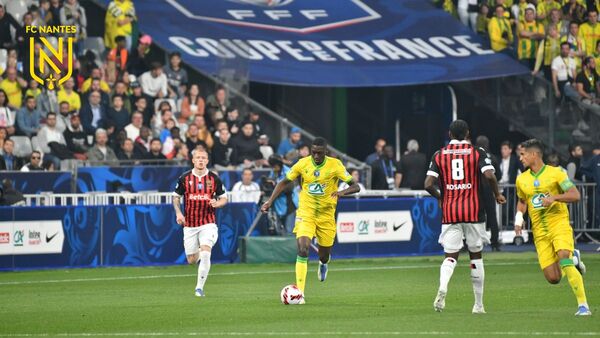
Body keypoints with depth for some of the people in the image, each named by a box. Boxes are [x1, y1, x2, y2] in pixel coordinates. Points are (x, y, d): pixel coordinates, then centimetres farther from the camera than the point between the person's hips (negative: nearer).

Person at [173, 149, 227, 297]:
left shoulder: (214, 179, 0)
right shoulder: (184, 178, 1)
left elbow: (224, 198, 8)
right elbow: (176, 197, 11)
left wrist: (217, 203, -14)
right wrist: (178, 213, -5)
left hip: (208, 223, -2)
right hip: (189, 224, 2)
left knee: (205, 253, -20)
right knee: (191, 260, 6)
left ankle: (199, 287, -11)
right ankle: (199, 257, 45)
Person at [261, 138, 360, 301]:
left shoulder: (335, 165, -10)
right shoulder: (303, 164, -6)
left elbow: (355, 187, -10)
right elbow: (284, 182, 8)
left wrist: (343, 192, -32)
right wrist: (270, 201, -3)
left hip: (326, 215, 0)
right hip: (305, 213, 0)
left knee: (324, 255, 11)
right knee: (302, 250, -20)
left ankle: (323, 263, 52)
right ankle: (299, 292, -19)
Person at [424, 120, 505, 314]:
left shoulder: (439, 155, 6)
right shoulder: (477, 153, 1)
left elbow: (428, 185, -2)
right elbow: (489, 175, -15)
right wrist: (497, 195, 3)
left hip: (449, 213, 1)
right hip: (473, 211, -1)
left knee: (450, 256, 4)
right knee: (476, 255, 11)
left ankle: (442, 287, -28)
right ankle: (478, 304, 13)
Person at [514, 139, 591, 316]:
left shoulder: (555, 173, -4)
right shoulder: (522, 179, 10)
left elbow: (575, 195, -7)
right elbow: (522, 201, 27)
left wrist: (554, 197, -21)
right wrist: (519, 217, 8)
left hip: (559, 225, -5)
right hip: (540, 232, 5)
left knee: (564, 259, -29)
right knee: (553, 279, -5)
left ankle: (583, 305, -23)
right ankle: (573, 258, 29)